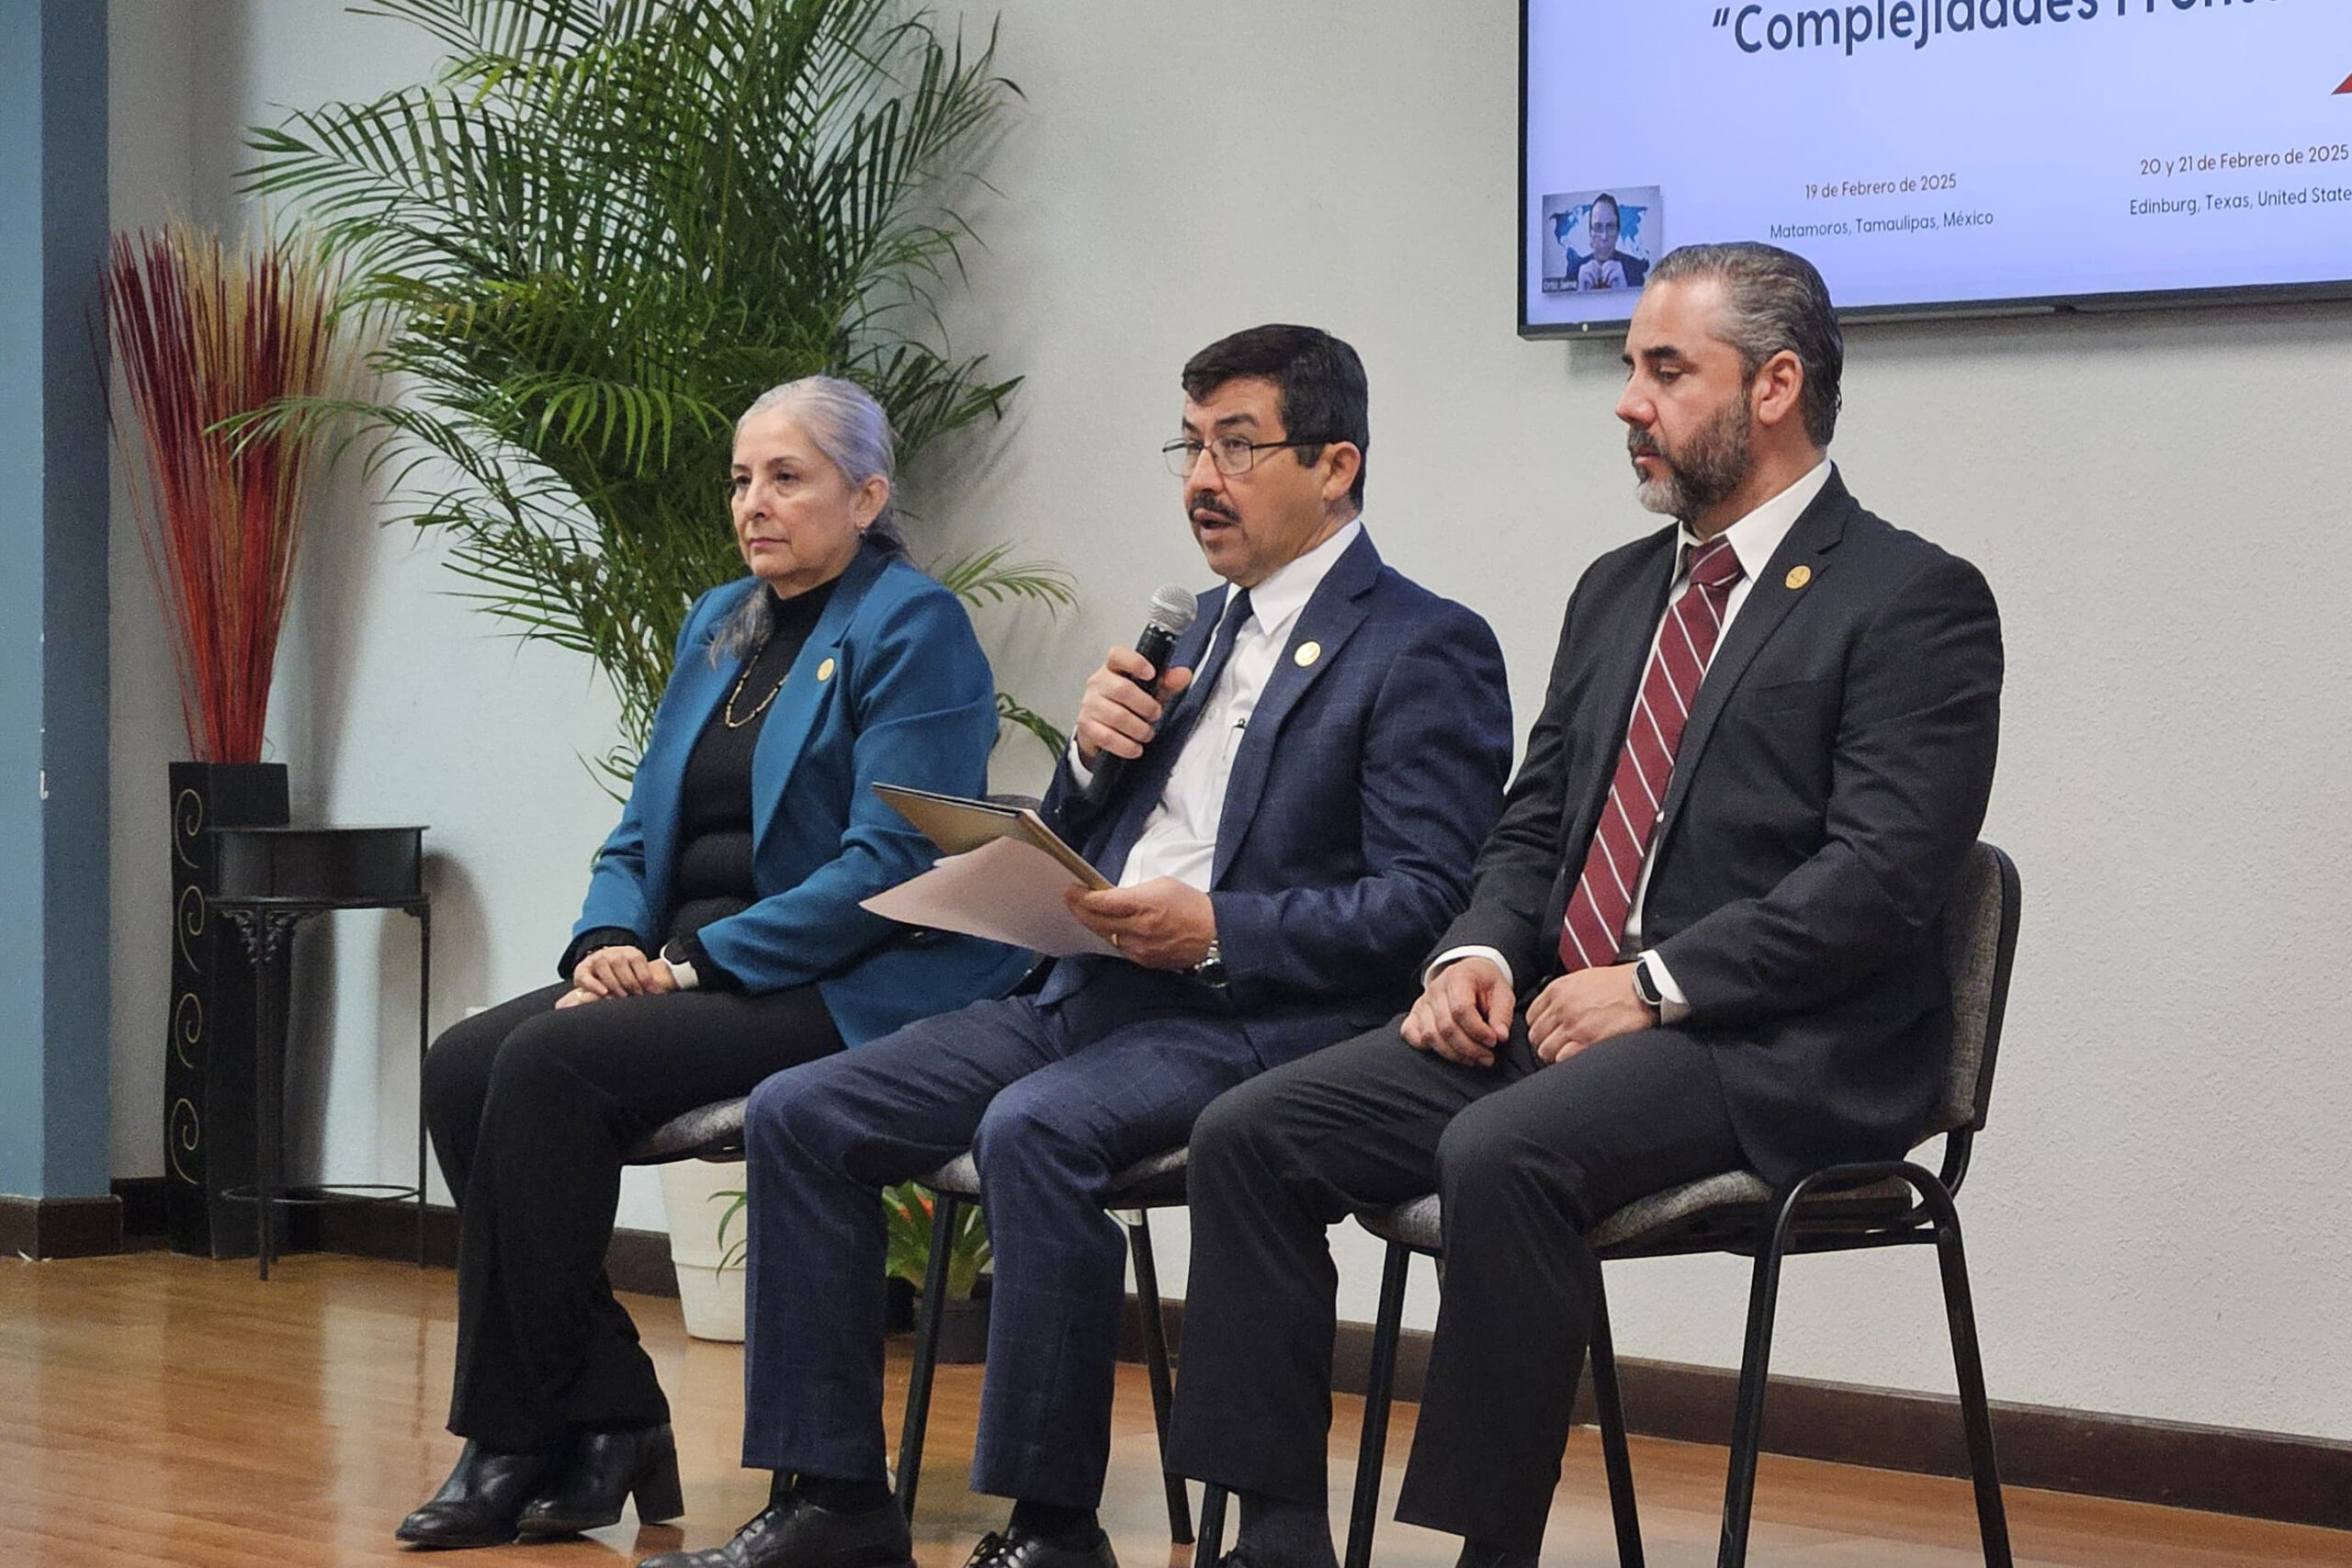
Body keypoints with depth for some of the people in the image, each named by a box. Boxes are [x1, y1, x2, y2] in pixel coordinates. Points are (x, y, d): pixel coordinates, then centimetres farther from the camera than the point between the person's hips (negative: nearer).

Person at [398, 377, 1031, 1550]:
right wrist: (609, 942, -2)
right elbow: (644, 829, 20)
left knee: (550, 1065, -27)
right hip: (692, 971, 8)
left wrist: (702, 958, -18)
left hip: (846, 996, -8)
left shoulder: (913, 627, -6)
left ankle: (523, 1442, -17)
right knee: (463, 1063, -16)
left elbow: (892, 861, -15)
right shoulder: (718, 624, 19)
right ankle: (607, 1428, -15)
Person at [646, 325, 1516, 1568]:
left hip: (1250, 1018, -8)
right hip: (1091, 997, 9)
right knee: (797, 1115, -5)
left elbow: (1426, 902, -14)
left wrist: (1216, 931, -22)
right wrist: (1095, 751, 2)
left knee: (1031, 1128, -35)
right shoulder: (1208, 625, 22)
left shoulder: (1425, 649, -4)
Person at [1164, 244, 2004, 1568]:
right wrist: (1481, 951, 0)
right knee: (1252, 1136, -10)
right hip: (1553, 1011, 8)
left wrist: (1652, 985, -18)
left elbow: (1884, 875, -15)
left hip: (1773, 1053, -8)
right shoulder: (1619, 590, 20)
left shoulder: (1915, 602, -4)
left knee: (1504, 1151, -35)